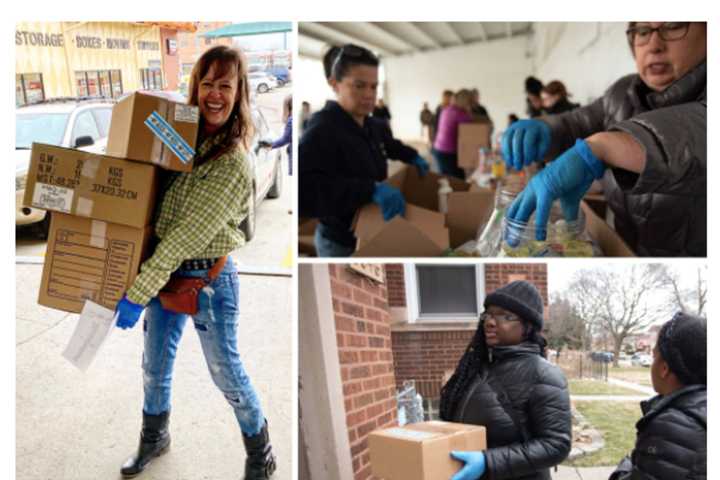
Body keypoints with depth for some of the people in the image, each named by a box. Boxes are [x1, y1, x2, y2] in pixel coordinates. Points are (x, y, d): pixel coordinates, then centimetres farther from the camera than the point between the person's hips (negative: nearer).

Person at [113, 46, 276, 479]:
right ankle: (154, 439, 46)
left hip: (208, 278, -6)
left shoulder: (234, 161, -20)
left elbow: (190, 234, -23)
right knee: (155, 365, 20)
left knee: (227, 373, 9)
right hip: (166, 271, 6)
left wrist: (138, 293, -22)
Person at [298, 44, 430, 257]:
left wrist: (412, 156, 15)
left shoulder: (374, 126, 4)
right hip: (342, 243, -8)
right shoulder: (322, 130, -24)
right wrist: (371, 189, -44)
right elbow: (302, 190, -42)